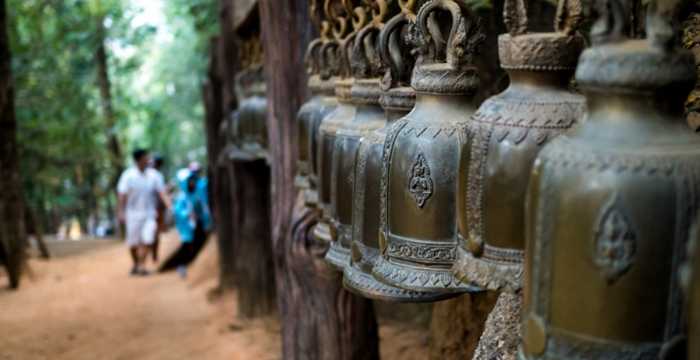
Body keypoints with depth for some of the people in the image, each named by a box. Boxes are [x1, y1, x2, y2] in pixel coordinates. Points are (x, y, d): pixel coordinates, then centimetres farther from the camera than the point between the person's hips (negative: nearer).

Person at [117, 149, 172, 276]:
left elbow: (162, 193, -2)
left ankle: (141, 265, -6)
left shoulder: (154, 175, -1)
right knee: (133, 242, 6)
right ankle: (136, 264, 27)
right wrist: (121, 212, -9)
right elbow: (122, 195, -5)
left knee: (146, 239, -13)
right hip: (133, 213, -1)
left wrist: (170, 206, -14)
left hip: (149, 214, 1)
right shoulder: (128, 175, -7)